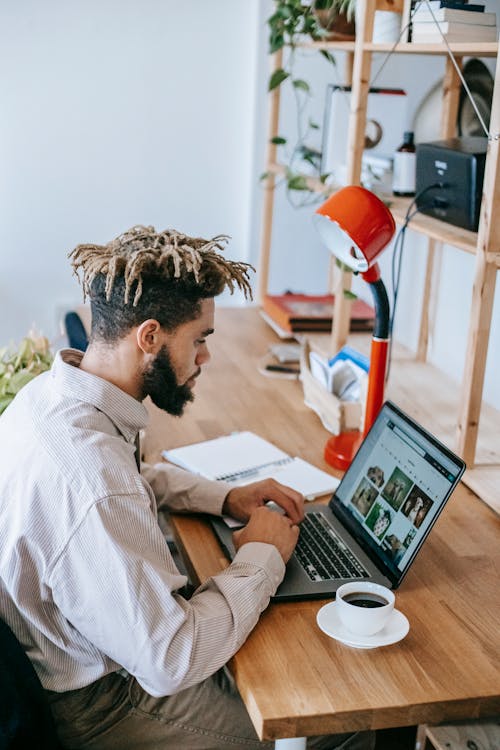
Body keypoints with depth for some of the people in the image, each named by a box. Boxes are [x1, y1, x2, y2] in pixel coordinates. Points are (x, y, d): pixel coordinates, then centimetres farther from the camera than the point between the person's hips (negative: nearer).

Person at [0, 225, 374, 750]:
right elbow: (170, 661, -30)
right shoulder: (90, 482, -37)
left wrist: (225, 498, 3)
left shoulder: (52, 391, -5)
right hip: (103, 704, -9)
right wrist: (262, 556, -16)